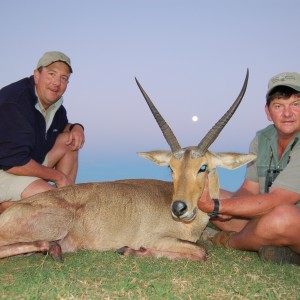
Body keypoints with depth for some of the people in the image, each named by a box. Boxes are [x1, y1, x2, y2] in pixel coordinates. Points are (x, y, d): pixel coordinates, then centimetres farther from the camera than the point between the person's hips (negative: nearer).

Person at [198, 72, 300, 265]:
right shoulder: (262, 139, 1)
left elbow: (276, 201, -28)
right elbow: (249, 190, 2)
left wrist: (216, 206, -28)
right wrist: (227, 209, -20)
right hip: (267, 217, 7)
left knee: (281, 217, -41)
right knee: (199, 195, -1)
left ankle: (232, 241, -6)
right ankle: (270, 246, -9)